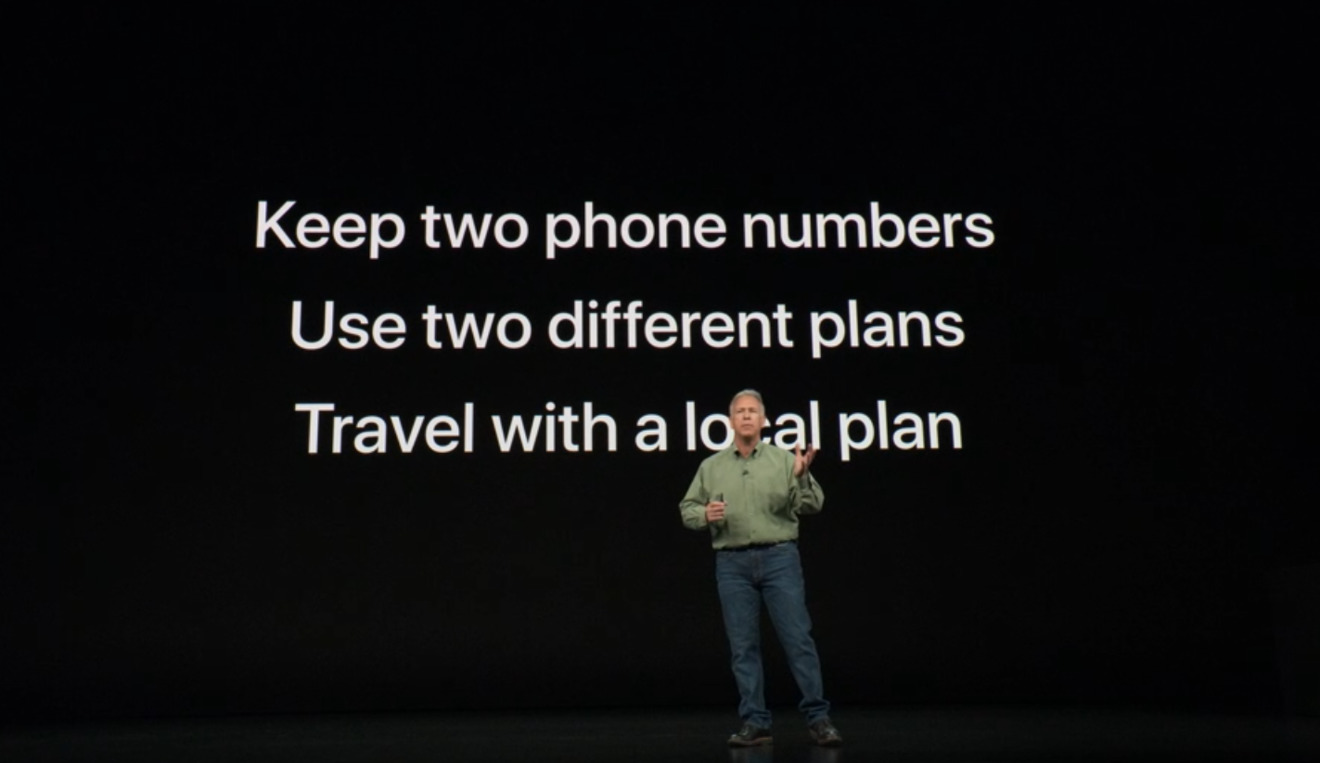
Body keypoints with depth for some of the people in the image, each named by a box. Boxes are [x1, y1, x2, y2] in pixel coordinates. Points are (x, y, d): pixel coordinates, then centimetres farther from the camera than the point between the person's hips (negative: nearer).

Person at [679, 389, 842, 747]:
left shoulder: (784, 459, 5)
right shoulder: (711, 466, 11)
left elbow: (812, 506, -1)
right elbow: (687, 509, 12)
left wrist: (802, 477, -19)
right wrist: (705, 514, -9)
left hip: (779, 557, -2)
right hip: (732, 563, 2)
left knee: (798, 638, -3)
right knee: (744, 646, 4)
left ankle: (818, 717, 5)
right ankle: (755, 723, 11)